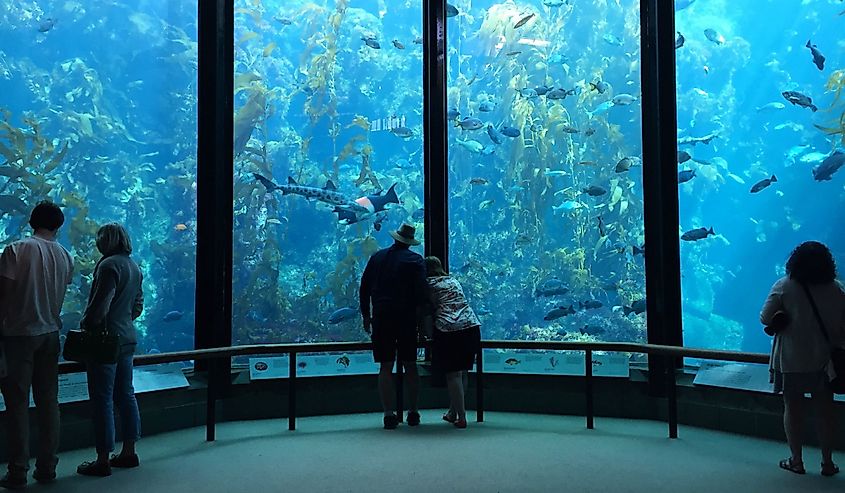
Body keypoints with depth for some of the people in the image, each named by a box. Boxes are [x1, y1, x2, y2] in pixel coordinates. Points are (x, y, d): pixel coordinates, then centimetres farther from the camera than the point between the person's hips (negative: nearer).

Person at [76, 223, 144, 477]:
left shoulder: (109, 265, -15)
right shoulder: (134, 267, 12)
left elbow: (100, 305, -19)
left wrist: (85, 327, -5)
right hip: (128, 338, 9)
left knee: (102, 399, -1)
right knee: (125, 394, 14)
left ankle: (103, 460, 5)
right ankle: (128, 452, 22)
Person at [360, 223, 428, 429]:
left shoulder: (377, 257, 9)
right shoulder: (416, 260, -1)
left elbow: (364, 288, 11)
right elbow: (421, 291, -10)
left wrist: (366, 315, 17)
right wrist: (420, 314, 0)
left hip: (381, 318, 2)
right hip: (407, 318, -1)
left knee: (385, 367, 4)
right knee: (410, 366, 10)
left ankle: (389, 414, 0)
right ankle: (413, 412, 14)